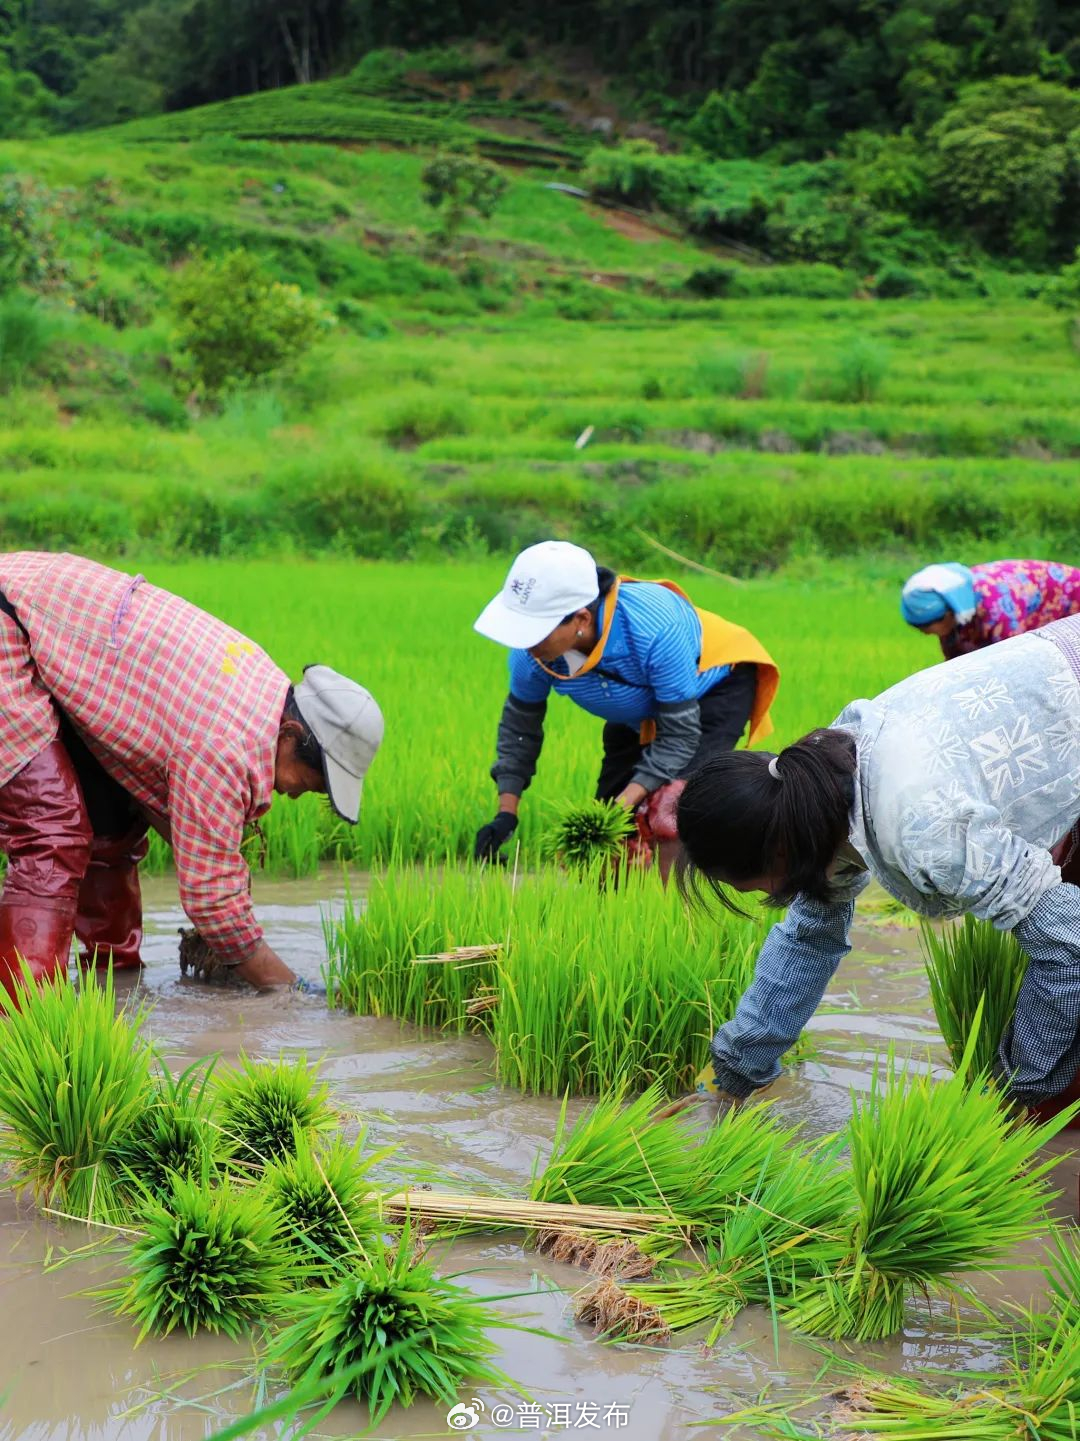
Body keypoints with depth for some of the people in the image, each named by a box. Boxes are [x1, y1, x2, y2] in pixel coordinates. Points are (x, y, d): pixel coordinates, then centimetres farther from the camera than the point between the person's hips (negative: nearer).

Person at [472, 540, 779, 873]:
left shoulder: (655, 632, -43)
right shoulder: (531, 652, -27)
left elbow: (679, 736, -32)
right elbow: (519, 724, -7)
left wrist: (622, 805, -39)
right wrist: (506, 814, -16)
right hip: (641, 710, 6)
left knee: (669, 806, -27)